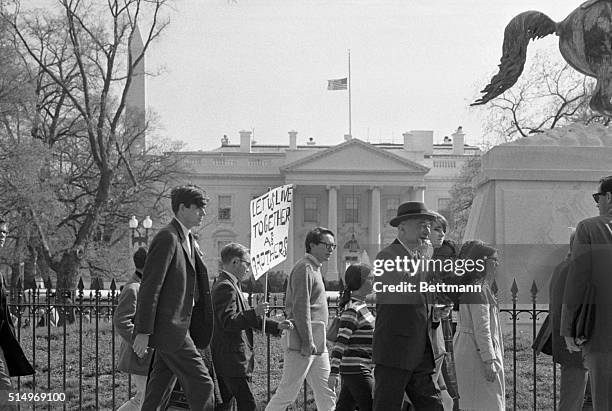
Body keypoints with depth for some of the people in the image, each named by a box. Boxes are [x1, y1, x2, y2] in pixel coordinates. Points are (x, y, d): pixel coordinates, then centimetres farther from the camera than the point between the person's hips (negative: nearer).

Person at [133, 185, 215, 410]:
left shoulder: (188, 240, 17)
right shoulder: (167, 238, -14)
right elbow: (150, 287, -18)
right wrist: (143, 332, -21)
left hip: (178, 328, 10)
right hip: (169, 328, -10)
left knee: (159, 392, 11)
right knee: (201, 385, -8)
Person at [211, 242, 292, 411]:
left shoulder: (232, 286, 19)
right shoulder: (226, 287, -15)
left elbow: (247, 319, 23)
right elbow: (228, 322, -24)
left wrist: (276, 326, 16)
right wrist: (254, 312, -25)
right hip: (234, 361, -11)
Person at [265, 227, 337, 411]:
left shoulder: (315, 268, 20)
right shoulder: (304, 268, -11)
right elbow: (301, 307, -19)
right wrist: (307, 341, -22)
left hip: (316, 344, 10)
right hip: (304, 341, -10)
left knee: (326, 395, 7)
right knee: (288, 392, -5)